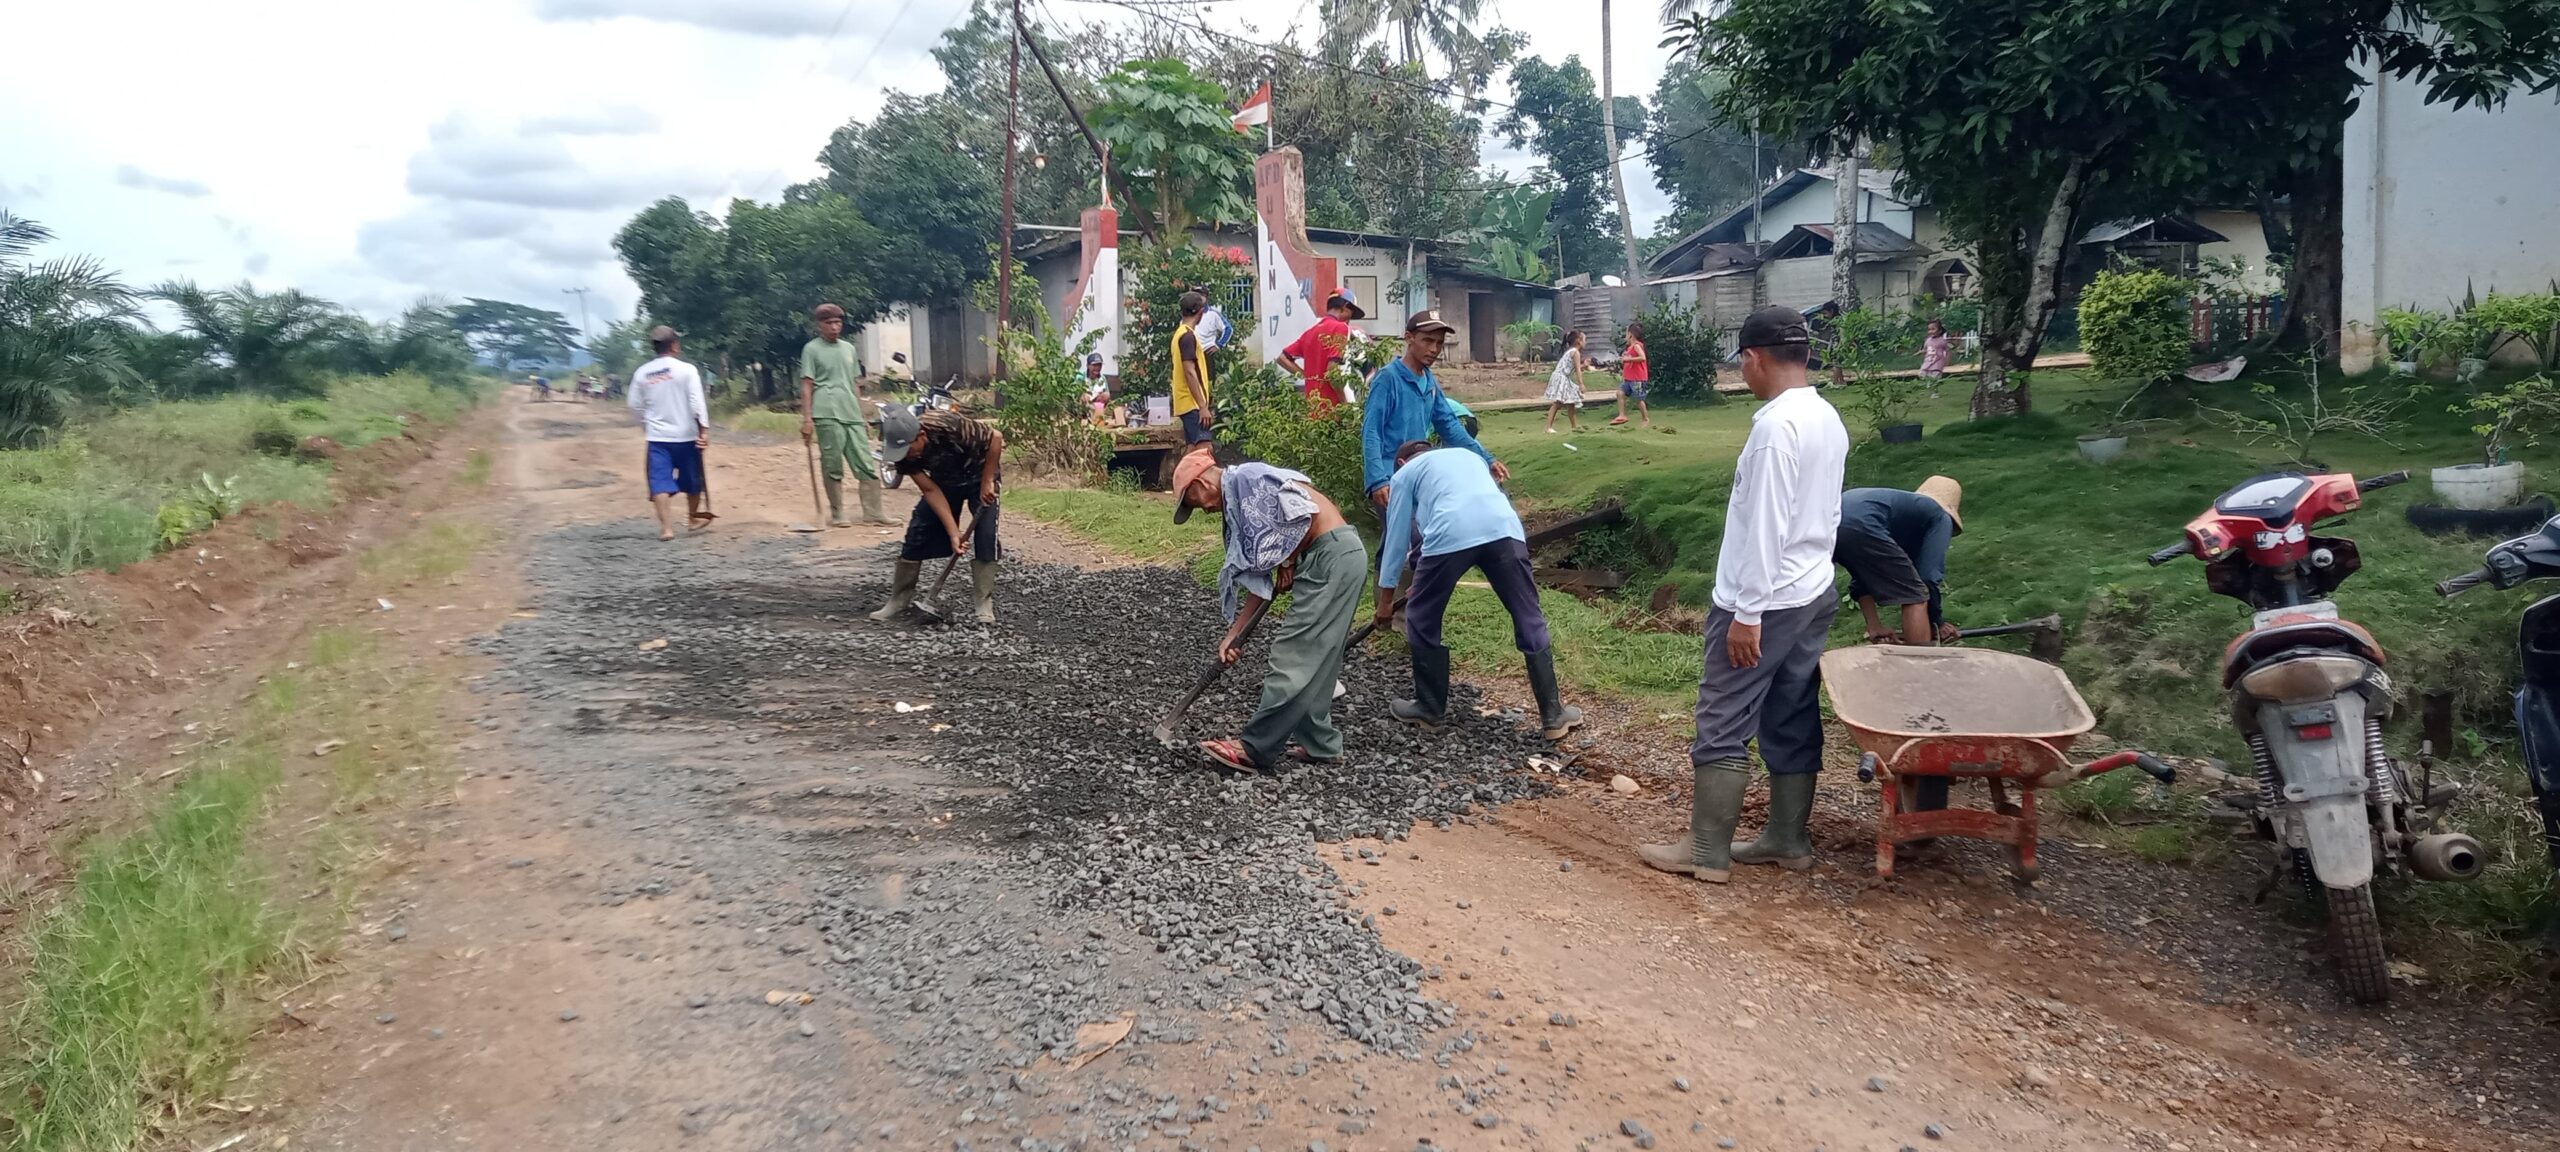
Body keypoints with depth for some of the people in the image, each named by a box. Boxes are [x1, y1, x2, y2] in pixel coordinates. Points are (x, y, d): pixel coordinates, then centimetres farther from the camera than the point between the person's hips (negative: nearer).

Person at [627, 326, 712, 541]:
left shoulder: (642, 372, 2)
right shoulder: (686, 370, -9)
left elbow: (635, 405, 9)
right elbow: (697, 403, -15)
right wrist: (704, 429, -14)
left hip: (657, 437, 2)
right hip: (685, 435, -2)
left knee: (660, 481, -1)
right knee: (692, 479, 17)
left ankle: (666, 527, -11)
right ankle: (693, 518, 32)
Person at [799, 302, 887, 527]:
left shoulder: (848, 348, 19)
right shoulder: (812, 349, 3)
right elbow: (806, 385, -2)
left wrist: (863, 417, 18)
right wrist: (807, 419, -10)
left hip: (852, 415, 6)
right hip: (827, 415, -5)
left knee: (867, 464, 1)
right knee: (833, 466, -2)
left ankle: (873, 512, 3)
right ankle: (836, 515, 5)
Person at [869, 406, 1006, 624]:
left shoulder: (950, 428, -40)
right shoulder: (902, 452, -25)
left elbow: (996, 437, -29)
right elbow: (931, 491, -21)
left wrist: (987, 482, -25)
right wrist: (953, 532, -26)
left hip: (980, 476, -4)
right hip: (944, 481, 4)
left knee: (985, 536, -17)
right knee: (917, 532, -4)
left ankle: (985, 604, -9)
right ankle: (899, 599, 9)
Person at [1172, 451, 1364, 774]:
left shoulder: (1247, 479, -7)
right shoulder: (1239, 504, 22)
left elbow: (1309, 516, -19)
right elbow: (1258, 577, 20)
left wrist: (1288, 563, -4)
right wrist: (1234, 634, 17)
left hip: (1333, 555, -10)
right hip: (1331, 561, 10)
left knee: (1294, 657, -6)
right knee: (1312, 661, 14)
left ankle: (1256, 749, -3)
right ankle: (1319, 743, 19)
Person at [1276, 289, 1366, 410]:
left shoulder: (1311, 330, 15)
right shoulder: (1340, 328, -6)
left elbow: (1283, 358, 19)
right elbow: (1332, 371, -17)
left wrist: (1308, 376, 14)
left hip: (1312, 404, 7)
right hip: (1330, 406, -7)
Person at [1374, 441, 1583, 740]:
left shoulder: (1405, 474, 28)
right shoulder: (1469, 456, 42)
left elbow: (1397, 537, 28)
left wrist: (1385, 599, 40)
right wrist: (1426, 582, 56)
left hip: (1450, 535, -3)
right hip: (1504, 528, 3)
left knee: (1422, 621, 19)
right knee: (1530, 621, 13)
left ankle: (1430, 710, 27)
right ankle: (1553, 715, 19)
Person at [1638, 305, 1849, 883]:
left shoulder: (1776, 426, -21)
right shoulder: (1829, 419, 9)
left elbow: (1765, 528, -23)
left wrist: (1747, 613, -20)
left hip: (1765, 602, -9)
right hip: (1813, 595, 9)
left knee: (1722, 723, -2)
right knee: (1793, 722, 14)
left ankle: (1707, 851, 3)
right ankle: (1788, 838, 23)